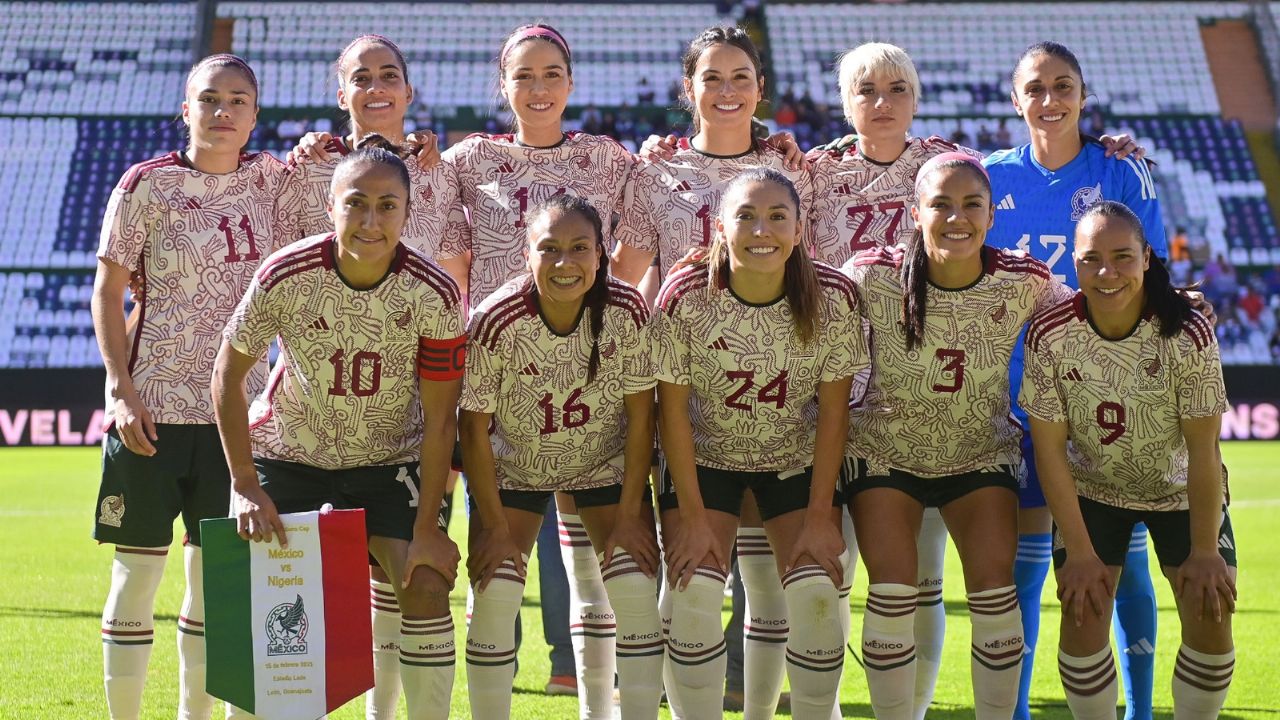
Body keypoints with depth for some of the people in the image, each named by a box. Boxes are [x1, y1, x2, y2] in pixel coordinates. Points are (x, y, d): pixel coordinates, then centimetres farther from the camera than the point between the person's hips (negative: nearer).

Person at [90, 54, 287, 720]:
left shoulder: (268, 179, 5)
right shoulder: (147, 185, -5)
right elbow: (107, 295, -3)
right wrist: (123, 391, -12)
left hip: (236, 409, 4)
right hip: (153, 409, -4)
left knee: (214, 578, 8)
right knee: (137, 574, 0)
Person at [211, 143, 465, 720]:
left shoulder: (435, 294, -22)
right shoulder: (286, 276, -23)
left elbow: (439, 420, -15)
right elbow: (228, 373, -11)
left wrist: (427, 528, -17)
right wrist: (245, 487, -14)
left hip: (390, 461, 0)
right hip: (287, 453, 0)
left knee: (426, 586, -13)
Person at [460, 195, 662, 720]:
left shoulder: (627, 312, -25)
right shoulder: (497, 321, -29)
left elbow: (640, 417, -14)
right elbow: (474, 426, -17)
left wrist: (630, 517, -14)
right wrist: (495, 528, -15)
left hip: (606, 462, 1)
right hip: (513, 465, -1)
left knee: (635, 588, -11)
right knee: (494, 594, -12)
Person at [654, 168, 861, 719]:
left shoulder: (831, 298, -19)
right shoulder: (685, 298, -22)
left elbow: (833, 410, -10)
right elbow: (673, 409, -14)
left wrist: (820, 515, -11)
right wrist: (693, 518, -15)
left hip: (798, 461, 1)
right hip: (704, 457, -1)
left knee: (816, 595, -15)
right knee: (692, 593, -18)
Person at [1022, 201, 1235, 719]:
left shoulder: (1187, 333, -26)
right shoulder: (1049, 335, -23)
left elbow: (1203, 448, -20)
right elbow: (1050, 449, -16)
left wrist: (1204, 550, -19)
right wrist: (1079, 552, -16)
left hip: (1181, 489, 0)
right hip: (1091, 490, 0)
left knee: (1211, 615, -11)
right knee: (1083, 616, -12)